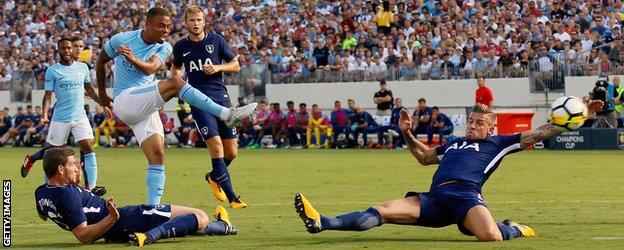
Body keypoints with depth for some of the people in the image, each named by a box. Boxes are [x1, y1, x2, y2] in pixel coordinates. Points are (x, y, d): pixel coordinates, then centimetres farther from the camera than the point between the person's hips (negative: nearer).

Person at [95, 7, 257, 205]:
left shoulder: (164, 48, 5)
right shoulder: (120, 40, -3)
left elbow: (150, 68, -18)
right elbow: (101, 61, 15)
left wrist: (134, 60, -39)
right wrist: (102, 93, 23)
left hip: (145, 106, 6)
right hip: (125, 101, -6)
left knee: (157, 156, -7)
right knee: (174, 82, -25)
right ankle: (227, 115, -32)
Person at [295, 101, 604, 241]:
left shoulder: (498, 143, 17)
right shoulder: (454, 143, 34)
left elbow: (538, 134, 13)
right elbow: (424, 156, 48)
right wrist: (407, 134, 35)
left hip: (466, 195, -5)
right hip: (435, 198, 5)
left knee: (490, 236, -36)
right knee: (383, 211, -11)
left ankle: (514, 229, 2)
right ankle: (320, 223, -22)